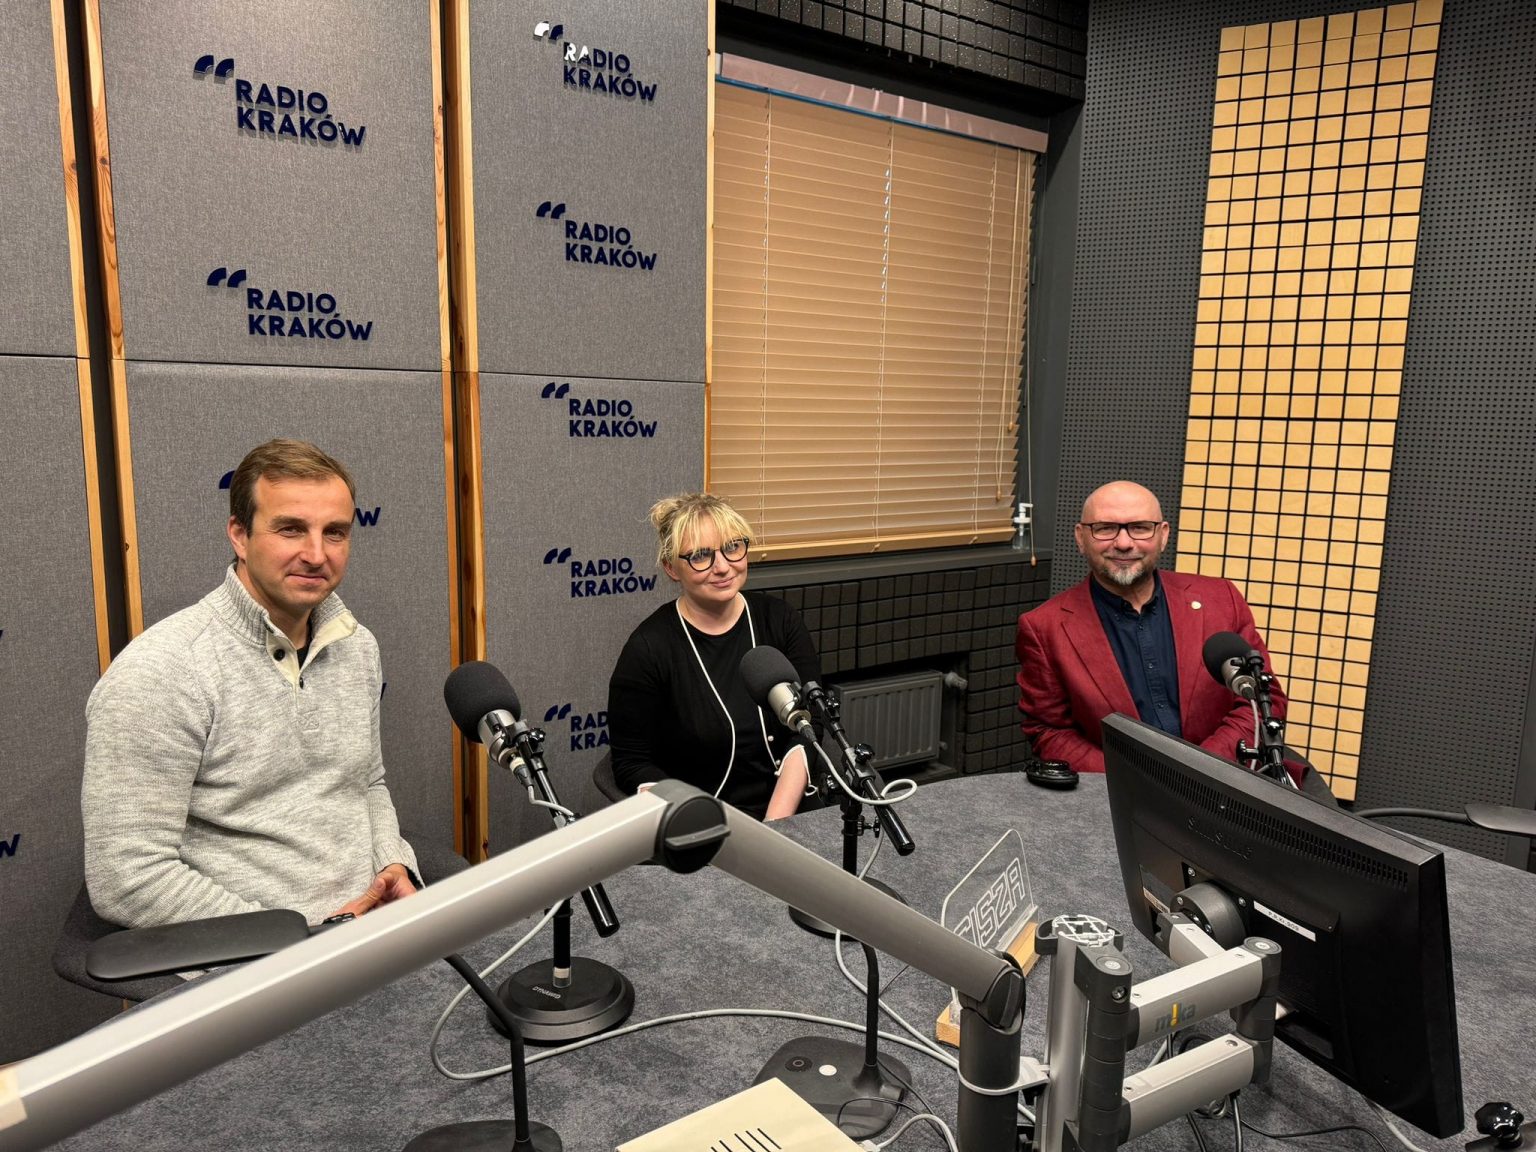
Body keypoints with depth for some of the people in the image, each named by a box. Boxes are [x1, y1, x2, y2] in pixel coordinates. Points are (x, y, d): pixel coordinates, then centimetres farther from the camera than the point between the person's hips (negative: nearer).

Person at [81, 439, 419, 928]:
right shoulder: (158, 671, -13)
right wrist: (311, 938, -15)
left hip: (374, 927, 6)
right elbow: (126, 879, -15)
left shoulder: (357, 646, 9)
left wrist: (395, 867, 1)